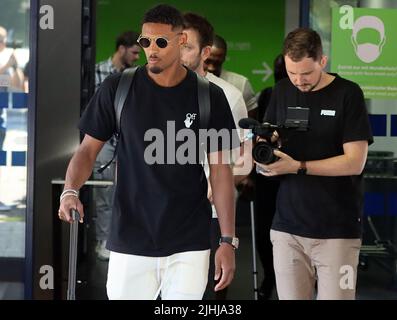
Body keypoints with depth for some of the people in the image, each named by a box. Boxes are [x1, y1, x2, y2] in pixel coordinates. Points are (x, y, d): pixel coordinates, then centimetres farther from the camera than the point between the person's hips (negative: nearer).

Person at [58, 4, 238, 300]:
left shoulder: (210, 97, -1)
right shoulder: (118, 89, 0)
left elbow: (220, 171, 2)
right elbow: (89, 148, 5)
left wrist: (228, 240, -4)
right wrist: (71, 190, -15)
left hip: (189, 245, 0)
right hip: (130, 241, 0)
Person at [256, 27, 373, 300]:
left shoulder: (347, 94, -5)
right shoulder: (282, 92, 9)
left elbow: (355, 162, -10)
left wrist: (298, 167, -18)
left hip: (337, 231, -4)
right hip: (287, 226, 4)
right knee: (291, 296, 2)